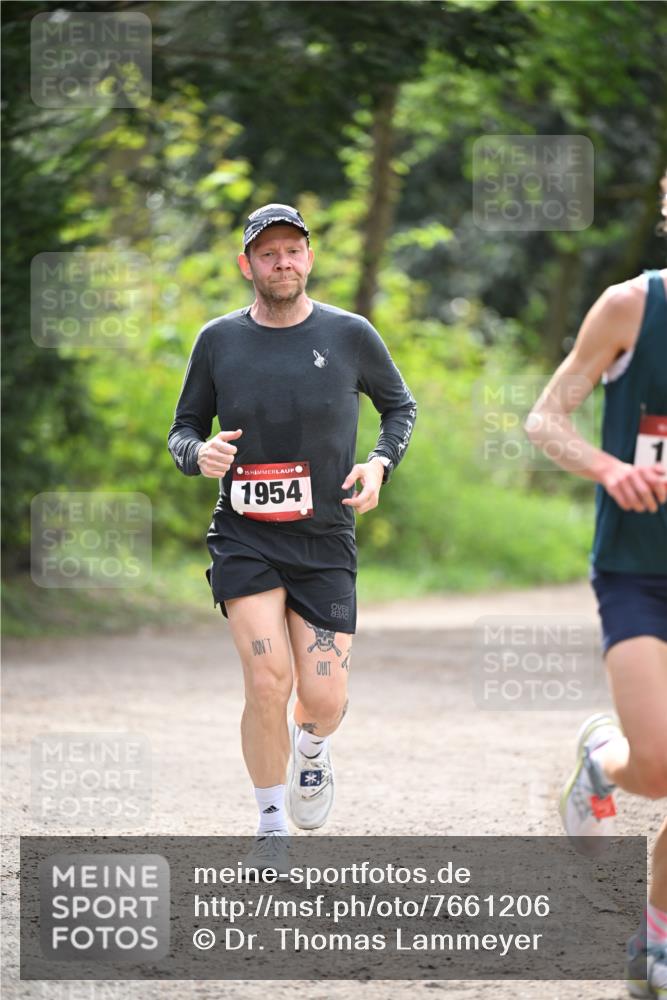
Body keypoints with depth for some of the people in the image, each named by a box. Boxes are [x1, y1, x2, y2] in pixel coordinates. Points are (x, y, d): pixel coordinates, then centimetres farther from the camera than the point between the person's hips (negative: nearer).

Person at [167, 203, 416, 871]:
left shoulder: (349, 336, 2)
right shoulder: (219, 340, 3)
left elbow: (400, 407, 17)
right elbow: (184, 428, 13)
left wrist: (380, 463, -2)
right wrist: (199, 454, -11)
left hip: (325, 542, 0)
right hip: (244, 539, 0)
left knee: (324, 700, -7)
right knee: (267, 682, -17)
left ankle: (311, 748, 32)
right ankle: (272, 829, 1)